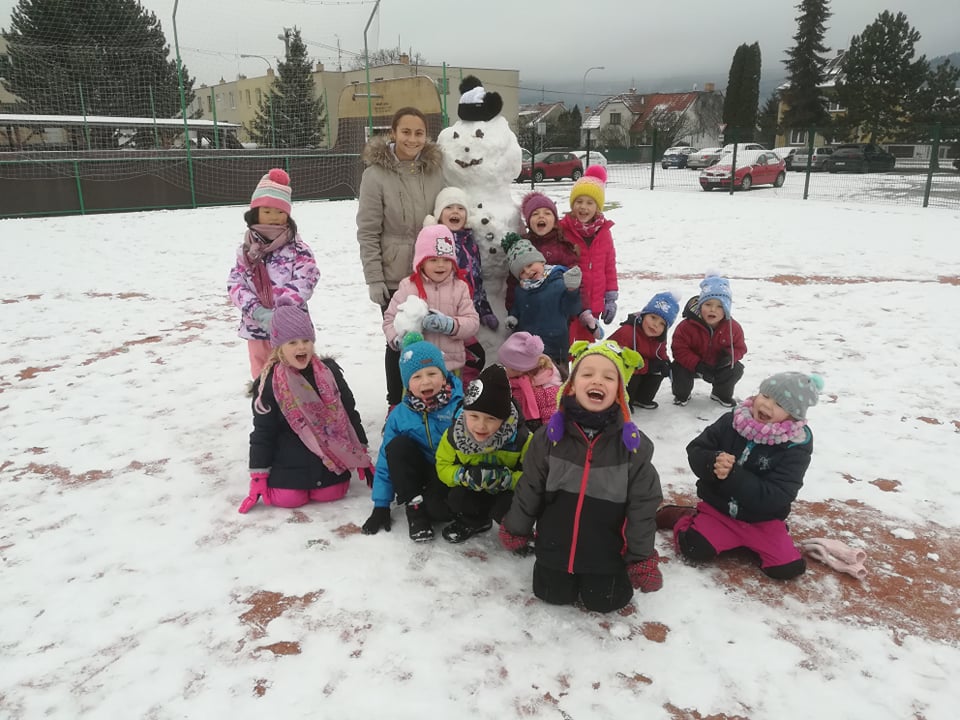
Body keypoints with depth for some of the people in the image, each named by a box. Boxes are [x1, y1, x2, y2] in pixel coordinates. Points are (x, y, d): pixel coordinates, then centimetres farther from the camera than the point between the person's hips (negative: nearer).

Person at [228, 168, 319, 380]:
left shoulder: (297, 248, -6)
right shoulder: (247, 249, 4)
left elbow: (305, 282, -15)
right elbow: (235, 283, -2)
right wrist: (258, 311, -18)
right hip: (256, 328, 4)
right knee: (262, 377, 17)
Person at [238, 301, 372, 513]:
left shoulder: (329, 372, -4)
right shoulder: (270, 384, -10)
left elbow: (350, 414, 3)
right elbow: (262, 432, -5)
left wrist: (362, 457, 3)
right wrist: (258, 477, -6)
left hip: (330, 458, 2)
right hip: (290, 463, -2)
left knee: (330, 494, -8)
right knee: (289, 500, -12)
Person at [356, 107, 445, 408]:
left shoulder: (435, 169, 3)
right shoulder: (376, 174, -10)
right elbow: (368, 232, -9)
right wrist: (374, 278, -13)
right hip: (394, 276, -3)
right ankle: (397, 405, 26)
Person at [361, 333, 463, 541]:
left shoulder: (461, 405, -15)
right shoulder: (400, 415, -5)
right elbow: (386, 461, 0)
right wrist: (381, 505, -1)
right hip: (421, 472, 4)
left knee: (437, 507, -34)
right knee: (396, 446, -24)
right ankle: (414, 506, -14)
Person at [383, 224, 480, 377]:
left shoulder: (460, 288, 0)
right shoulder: (408, 287, -2)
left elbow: (472, 322, -6)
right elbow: (390, 318, 2)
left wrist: (449, 325, -24)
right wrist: (398, 339, -17)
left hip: (451, 364, 1)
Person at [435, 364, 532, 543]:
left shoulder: (521, 438, -27)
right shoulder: (454, 435, -20)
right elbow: (443, 466, -7)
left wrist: (506, 479, -40)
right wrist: (465, 476, -29)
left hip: (509, 493, -3)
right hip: (476, 493, 3)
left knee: (504, 510, -32)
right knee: (456, 498, -24)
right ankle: (474, 521, 12)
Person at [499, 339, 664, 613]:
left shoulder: (634, 443, -16)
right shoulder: (550, 435, -13)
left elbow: (642, 504, -8)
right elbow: (529, 488, -2)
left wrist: (641, 559, -4)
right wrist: (516, 531, 8)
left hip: (606, 552, -1)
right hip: (556, 545, 1)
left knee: (605, 601, 8)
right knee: (553, 595, 11)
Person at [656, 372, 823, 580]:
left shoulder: (796, 448, -16)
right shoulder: (732, 421, -9)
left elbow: (775, 497, -24)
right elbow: (695, 451, -5)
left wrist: (733, 475, -33)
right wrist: (713, 462, -28)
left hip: (762, 520, 1)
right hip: (719, 506, 0)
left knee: (788, 567, -13)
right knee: (695, 549, -21)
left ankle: (750, 541, 15)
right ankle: (685, 517, 11)